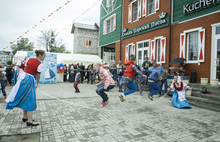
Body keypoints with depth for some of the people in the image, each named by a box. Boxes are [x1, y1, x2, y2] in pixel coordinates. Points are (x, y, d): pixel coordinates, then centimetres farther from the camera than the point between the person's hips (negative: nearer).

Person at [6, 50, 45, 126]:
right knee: (30, 100, 0)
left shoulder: (30, 59, 8)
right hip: (29, 80, -8)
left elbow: (28, 69, 14)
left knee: (25, 99, 18)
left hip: (22, 77, 8)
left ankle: (25, 117, 31)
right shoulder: (40, 65, -13)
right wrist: (37, 84, 10)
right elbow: (38, 76, -6)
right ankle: (29, 121, 6)